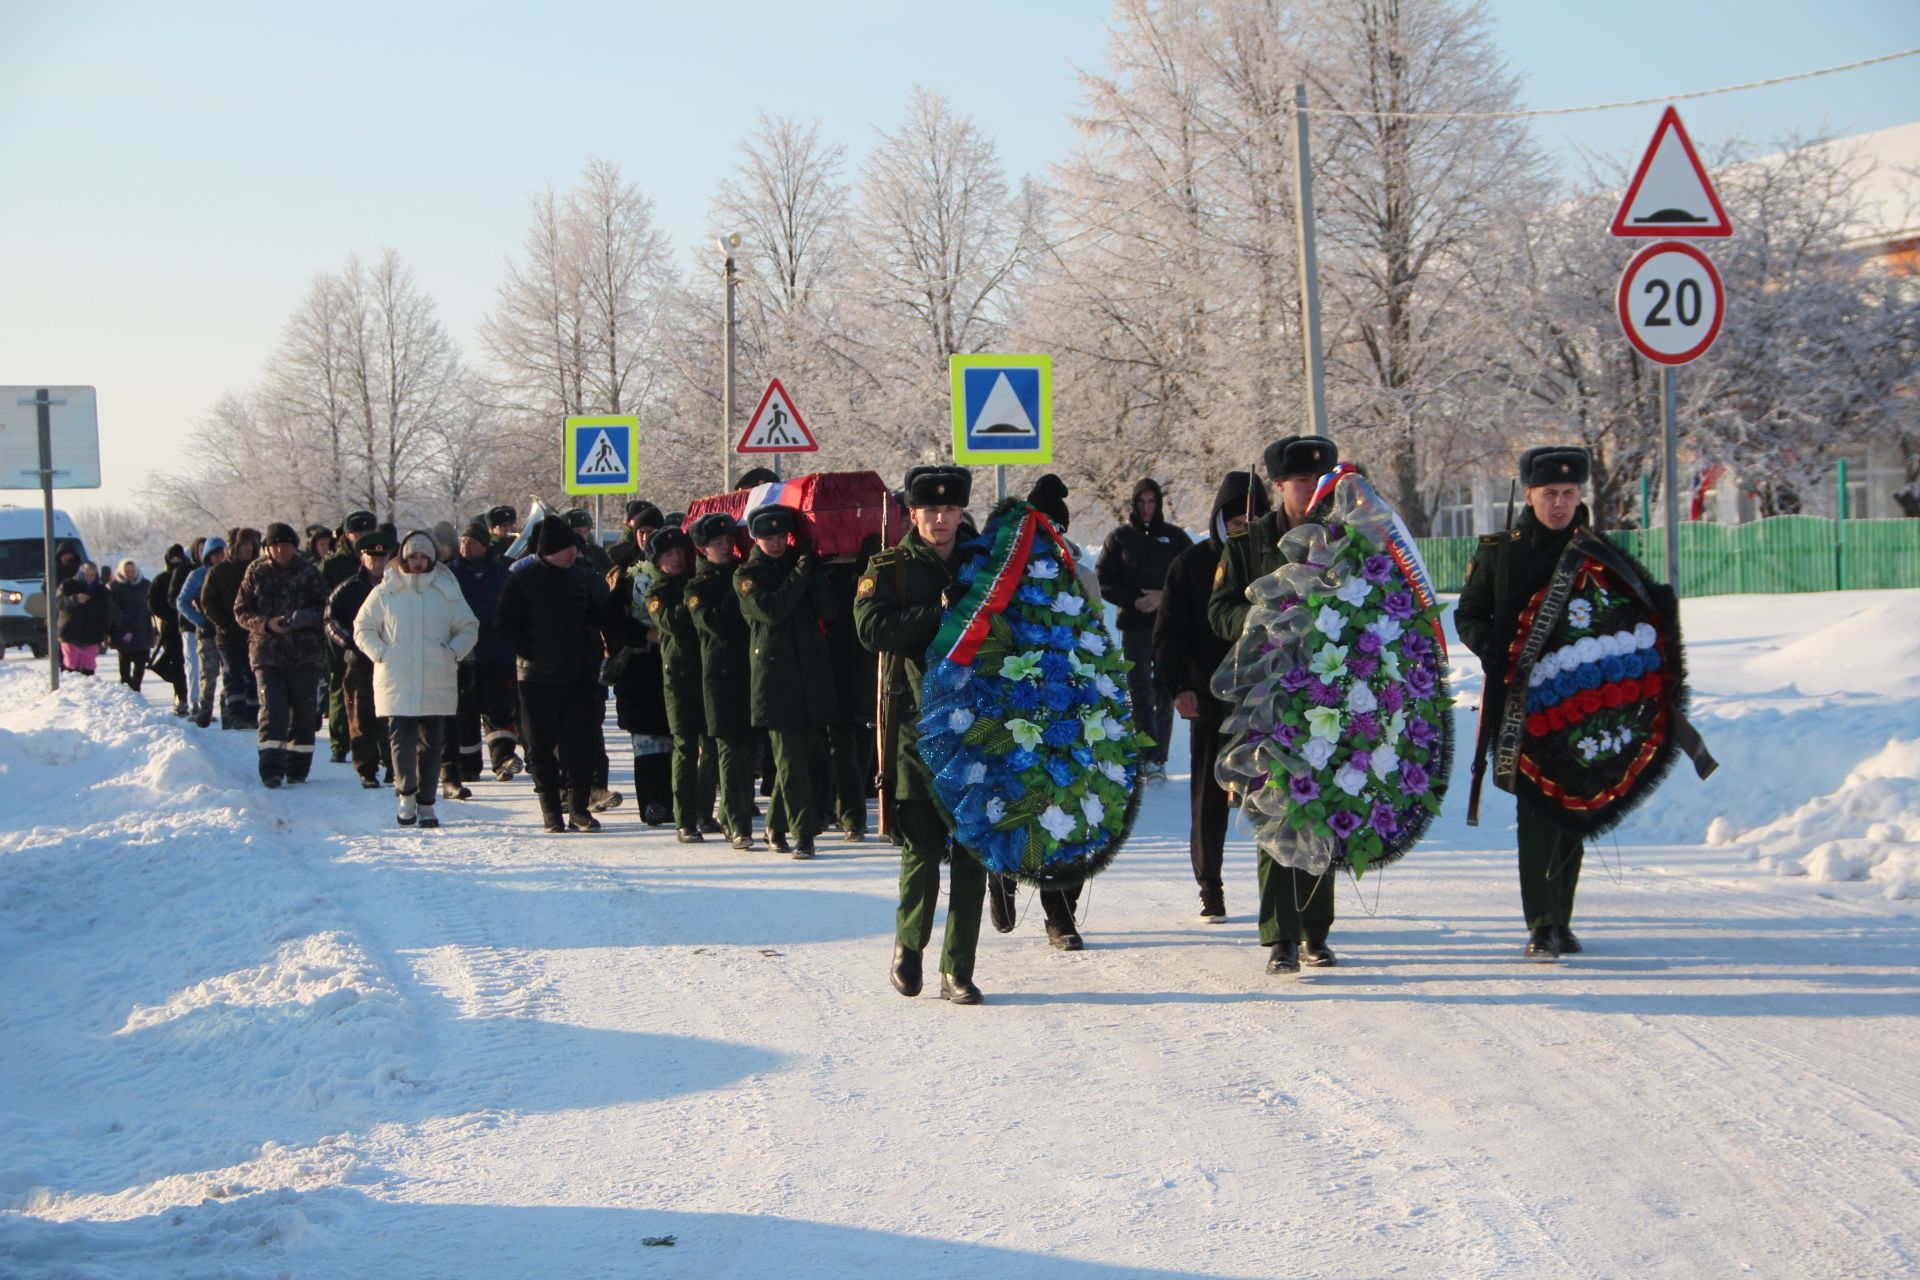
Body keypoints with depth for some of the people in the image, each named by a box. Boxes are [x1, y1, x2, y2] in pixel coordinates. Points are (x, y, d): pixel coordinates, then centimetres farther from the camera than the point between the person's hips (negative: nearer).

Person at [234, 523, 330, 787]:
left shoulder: (309, 574, 4)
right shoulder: (256, 573, 6)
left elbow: (326, 610, 2)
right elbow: (241, 611, 6)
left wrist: (304, 617, -18)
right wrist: (266, 624, -11)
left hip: (305, 655, 1)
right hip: (266, 653, -1)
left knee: (303, 712, 4)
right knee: (272, 711, -12)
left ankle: (297, 770, 15)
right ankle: (271, 769, -14)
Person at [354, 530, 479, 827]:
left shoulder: (447, 591, 6)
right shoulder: (385, 592, 4)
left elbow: (468, 627, 14)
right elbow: (362, 628, 11)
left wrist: (453, 653, -1)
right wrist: (381, 654, -2)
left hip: (437, 686, 1)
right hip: (396, 684, -1)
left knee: (432, 744, 4)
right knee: (401, 740, -11)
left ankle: (426, 803, 12)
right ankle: (406, 795, 2)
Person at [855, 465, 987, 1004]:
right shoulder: (889, 568, 4)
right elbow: (873, 628, -13)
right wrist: (940, 612, -17)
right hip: (917, 723, -3)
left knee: (972, 852, 1)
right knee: (922, 848, -5)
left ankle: (958, 971, 7)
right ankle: (908, 945, 20)